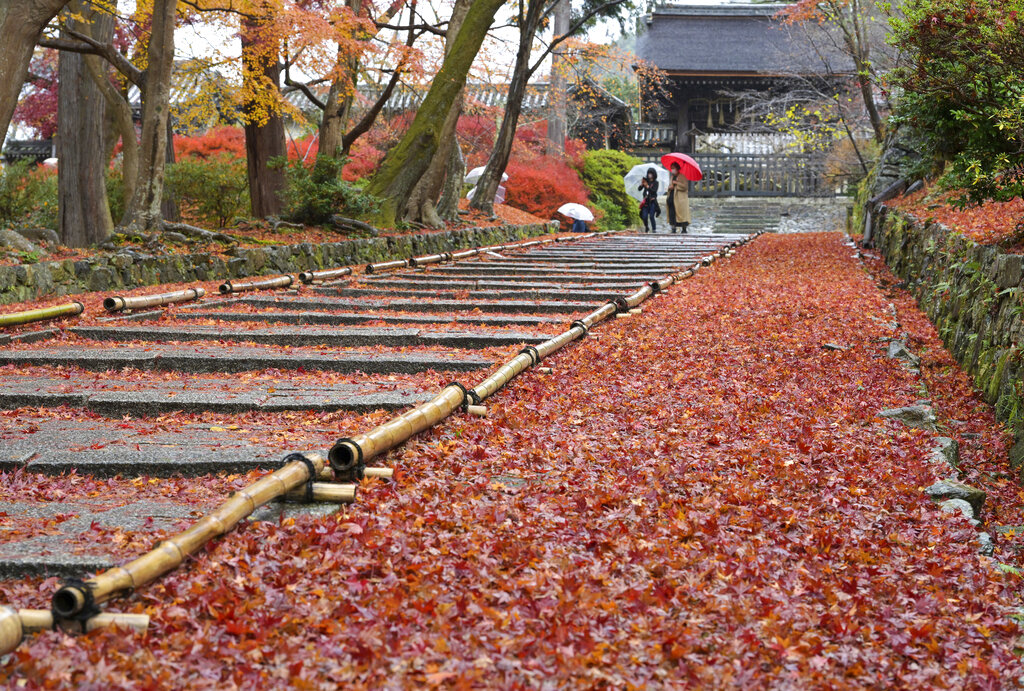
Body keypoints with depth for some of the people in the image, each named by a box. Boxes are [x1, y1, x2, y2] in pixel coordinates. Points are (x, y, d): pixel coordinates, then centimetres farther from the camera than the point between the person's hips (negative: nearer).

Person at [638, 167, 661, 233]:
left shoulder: (655, 183, 2)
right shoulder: (646, 181, 9)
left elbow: (654, 191, -13)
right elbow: (639, 189, 3)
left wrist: (647, 186, -23)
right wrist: (641, 184, -17)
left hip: (652, 201, -2)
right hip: (646, 201, 2)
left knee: (651, 216, -12)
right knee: (644, 216, -5)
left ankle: (654, 229, -4)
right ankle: (646, 228, 19)